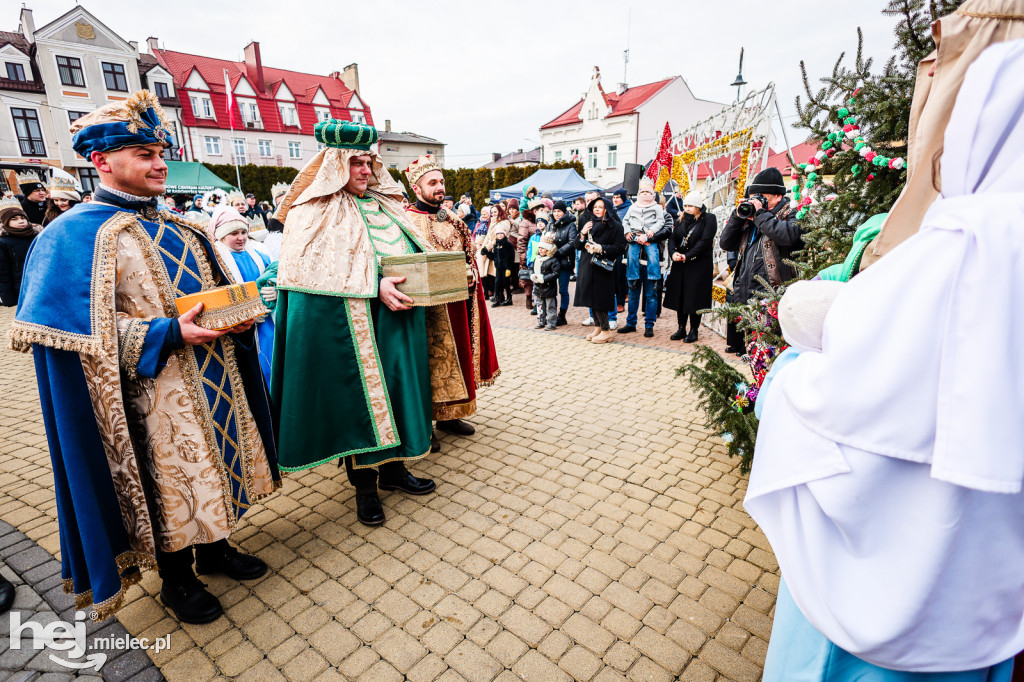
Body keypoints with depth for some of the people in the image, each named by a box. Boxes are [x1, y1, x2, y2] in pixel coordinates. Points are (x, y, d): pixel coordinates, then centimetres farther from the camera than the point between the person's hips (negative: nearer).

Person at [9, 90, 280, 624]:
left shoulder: (177, 228, 12)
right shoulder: (75, 235, -10)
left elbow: (216, 290, 17)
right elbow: (87, 329, -16)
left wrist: (239, 315, -5)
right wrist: (169, 333, -26)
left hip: (213, 379, 7)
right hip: (155, 394, -6)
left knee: (212, 466, 18)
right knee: (167, 482, 8)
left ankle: (214, 548, 40)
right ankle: (176, 581, 31)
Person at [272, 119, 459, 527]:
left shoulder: (384, 204, 16)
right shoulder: (315, 211, -3)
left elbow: (417, 252, 20)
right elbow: (320, 267, -16)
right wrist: (376, 285, -25)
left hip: (397, 322, 6)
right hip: (348, 323, -6)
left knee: (395, 389, 11)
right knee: (358, 396, 2)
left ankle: (392, 468, 27)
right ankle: (364, 483, 17)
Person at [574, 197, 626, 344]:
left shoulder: (615, 226, -2)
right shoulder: (589, 225, 16)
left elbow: (620, 247, -9)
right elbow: (578, 245, 15)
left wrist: (601, 248, -19)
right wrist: (582, 234, -3)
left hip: (602, 267, -6)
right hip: (588, 267, 6)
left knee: (599, 299, -8)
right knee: (591, 299, 8)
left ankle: (606, 330, 2)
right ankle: (598, 327, 21)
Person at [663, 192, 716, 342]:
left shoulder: (708, 219, -3)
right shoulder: (681, 220, 14)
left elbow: (705, 241, -13)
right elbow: (672, 238, 4)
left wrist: (688, 256, -18)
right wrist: (673, 253, -15)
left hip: (699, 265, -5)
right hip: (680, 265, 5)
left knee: (695, 297, -2)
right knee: (679, 296, 6)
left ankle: (694, 330, 8)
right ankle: (681, 328, 16)